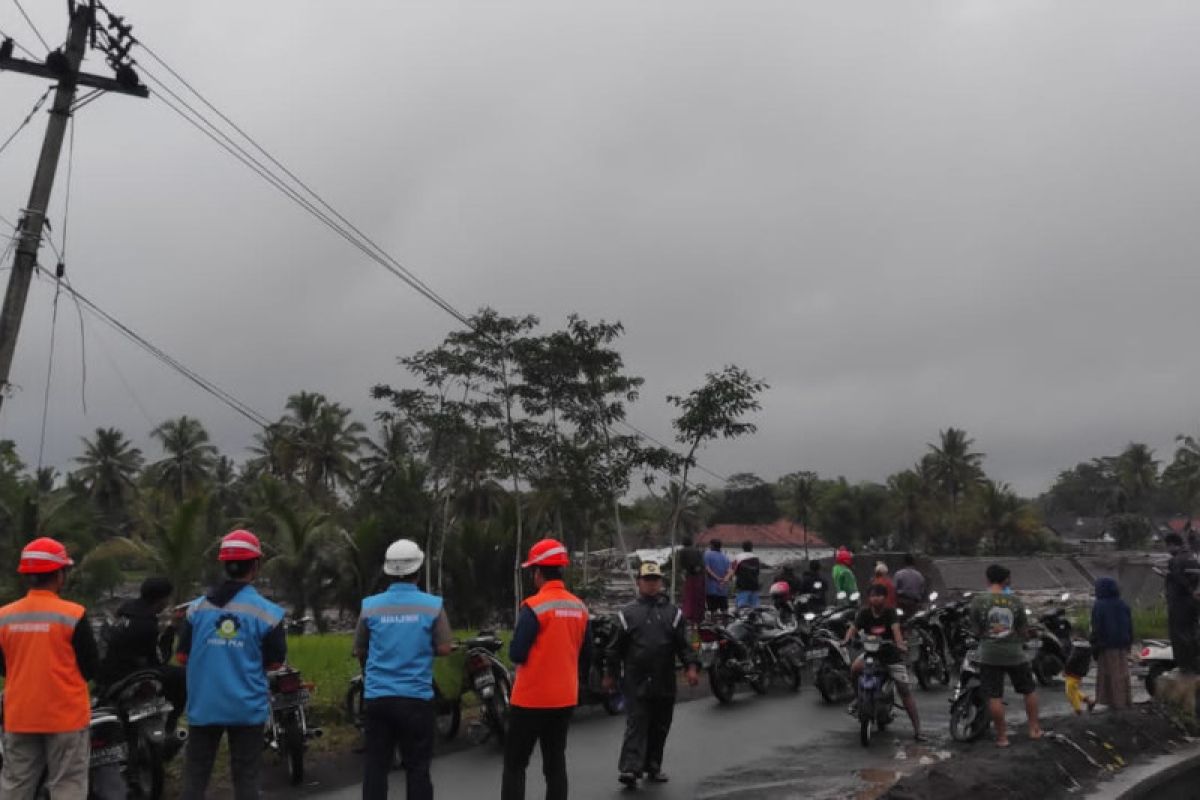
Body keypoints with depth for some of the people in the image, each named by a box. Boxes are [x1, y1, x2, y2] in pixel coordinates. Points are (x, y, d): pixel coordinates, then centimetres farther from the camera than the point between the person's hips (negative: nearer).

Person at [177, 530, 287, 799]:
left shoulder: (197, 607, -1)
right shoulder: (267, 612, -11)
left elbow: (182, 656, 3)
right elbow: (276, 661, -4)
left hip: (203, 706, 3)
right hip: (247, 707, -2)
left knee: (195, 776, 11)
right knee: (245, 777, 7)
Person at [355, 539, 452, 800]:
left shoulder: (370, 605, -1)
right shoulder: (432, 605, -7)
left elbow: (359, 652, 7)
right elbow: (444, 648, -6)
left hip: (377, 697, 2)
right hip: (417, 698, -2)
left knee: (375, 765, 10)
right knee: (417, 767, 7)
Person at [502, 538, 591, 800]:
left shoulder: (534, 607, -17)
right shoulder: (580, 608, 3)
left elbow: (516, 655, -17)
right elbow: (586, 656, 9)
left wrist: (516, 652, 5)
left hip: (532, 699, -6)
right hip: (565, 698, 6)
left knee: (515, 764, 5)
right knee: (555, 763, 14)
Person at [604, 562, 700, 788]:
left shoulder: (673, 612, 9)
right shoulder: (628, 613, 3)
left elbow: (684, 644, 5)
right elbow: (616, 647, 5)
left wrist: (691, 666, -8)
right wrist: (610, 674, 6)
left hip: (665, 682, 3)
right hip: (636, 682, -3)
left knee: (660, 727, 12)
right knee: (636, 725, -9)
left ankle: (653, 767, 25)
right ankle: (629, 769, -11)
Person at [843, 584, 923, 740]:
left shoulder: (890, 612, -12)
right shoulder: (865, 613, -5)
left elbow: (896, 629, -28)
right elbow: (853, 628, -16)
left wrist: (900, 645, -47)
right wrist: (848, 639, -38)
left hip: (891, 653, -2)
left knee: (905, 690, -7)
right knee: (855, 668, -27)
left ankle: (917, 730, 0)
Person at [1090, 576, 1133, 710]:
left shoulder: (1098, 606, -14)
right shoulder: (1123, 605, 4)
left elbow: (1096, 629, -13)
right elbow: (1130, 627, 10)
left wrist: (1095, 648, -6)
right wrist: (1129, 644, 18)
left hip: (1107, 646, -5)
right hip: (1122, 645, 5)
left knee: (1111, 675, 1)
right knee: (1122, 673, 13)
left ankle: (1115, 701, 2)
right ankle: (1126, 700, 17)